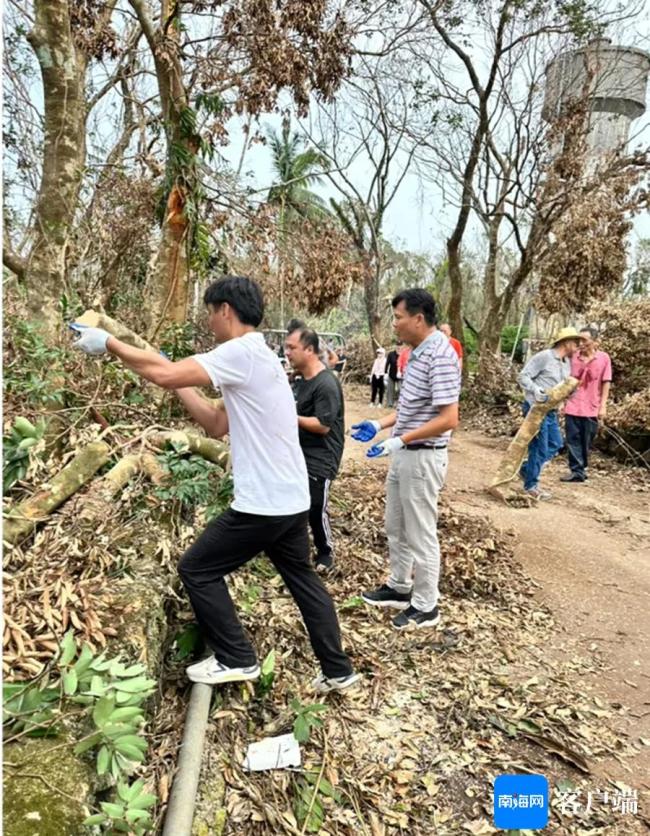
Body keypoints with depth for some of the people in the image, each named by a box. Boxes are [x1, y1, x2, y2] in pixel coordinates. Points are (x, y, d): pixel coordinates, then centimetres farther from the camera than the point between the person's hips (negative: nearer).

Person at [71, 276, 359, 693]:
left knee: (197, 570, 8)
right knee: (303, 579, 21)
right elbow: (218, 425, 17)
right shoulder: (257, 357, 15)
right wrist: (180, 384, 14)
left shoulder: (242, 352, -15)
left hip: (263, 503, -10)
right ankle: (339, 670, 31)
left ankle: (237, 659, 19)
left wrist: (109, 342, -12)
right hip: (293, 499, 10)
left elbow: (166, 375, -24)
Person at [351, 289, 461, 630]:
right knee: (396, 528, 21)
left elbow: (448, 419, -26)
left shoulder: (441, 356, -21)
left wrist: (399, 441, -26)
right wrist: (379, 425, 9)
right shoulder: (417, 352, 8)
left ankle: (426, 606, 21)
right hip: (403, 455, 10)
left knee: (420, 534, 5)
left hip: (423, 458, -10)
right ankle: (400, 587, 38)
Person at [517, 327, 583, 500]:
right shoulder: (544, 357, -15)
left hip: (551, 410, 9)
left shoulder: (567, 362, 11)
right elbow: (523, 376, -16)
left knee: (556, 444, 14)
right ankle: (531, 485, 13)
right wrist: (535, 390, -30)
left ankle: (526, 468, 28)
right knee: (539, 448, -3)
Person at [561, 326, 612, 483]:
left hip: (592, 409, -1)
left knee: (586, 443, 9)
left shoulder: (603, 358, -3)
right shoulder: (574, 357, 1)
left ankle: (580, 469, 24)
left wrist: (603, 406, -5)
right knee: (573, 441, 1)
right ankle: (577, 472, 7)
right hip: (572, 407, 2)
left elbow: (606, 383, -1)